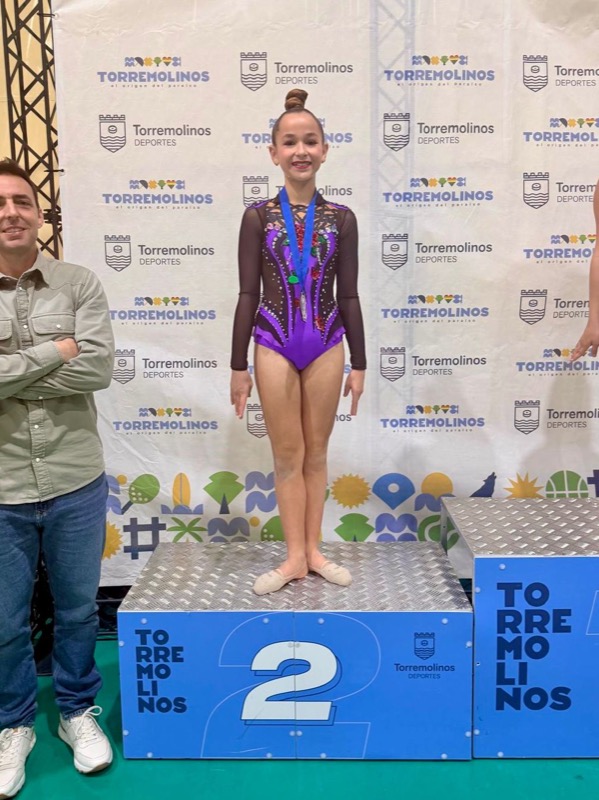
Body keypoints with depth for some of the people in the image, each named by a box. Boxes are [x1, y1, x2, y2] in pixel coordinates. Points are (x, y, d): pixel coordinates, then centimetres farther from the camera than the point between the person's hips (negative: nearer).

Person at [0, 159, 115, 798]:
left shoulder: (79, 285, -2)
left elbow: (98, 368, -15)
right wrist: (54, 351, -14)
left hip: (76, 485, 1)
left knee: (77, 610, 18)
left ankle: (78, 710, 42)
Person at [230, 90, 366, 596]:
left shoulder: (341, 218, 2)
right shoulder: (258, 217, -1)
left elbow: (348, 296, 4)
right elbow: (248, 294, -1)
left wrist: (359, 364, 2)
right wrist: (239, 365, -2)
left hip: (326, 346, 1)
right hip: (275, 346, -1)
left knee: (316, 453, 11)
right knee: (288, 456, 7)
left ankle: (313, 551, 24)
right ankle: (295, 557, 19)